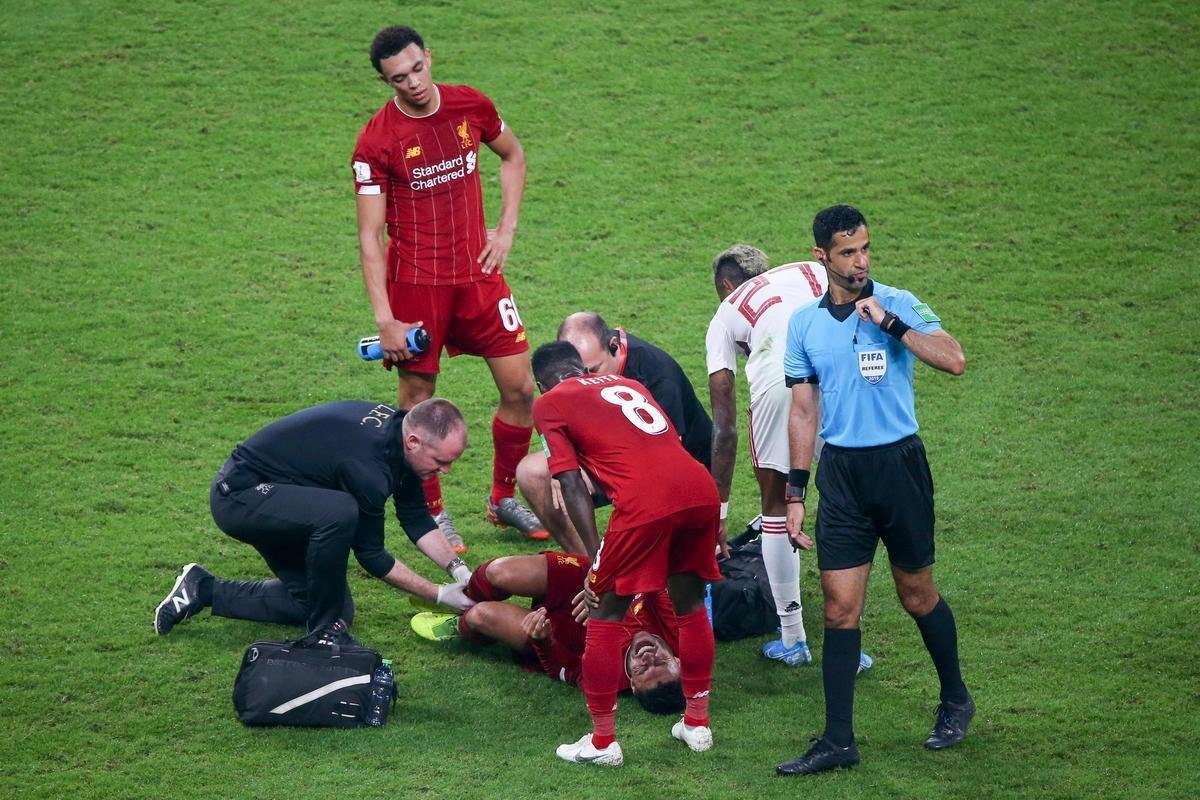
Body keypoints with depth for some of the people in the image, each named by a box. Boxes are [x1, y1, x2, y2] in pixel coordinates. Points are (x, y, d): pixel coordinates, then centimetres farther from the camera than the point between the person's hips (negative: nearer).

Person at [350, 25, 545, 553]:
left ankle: (504, 499, 22)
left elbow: (513, 156, 19)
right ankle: (432, 514, 21)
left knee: (520, 389, 3)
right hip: (416, 284, -4)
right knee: (418, 400, 3)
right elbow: (370, 237, -12)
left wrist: (506, 229, 7)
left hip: (478, 272, 4)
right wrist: (385, 320, -18)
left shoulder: (471, 106, -1)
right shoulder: (376, 142, -13)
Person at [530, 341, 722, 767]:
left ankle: (602, 741, 15)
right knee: (690, 605, 25)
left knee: (604, 614, 11)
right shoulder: (625, 384, 32)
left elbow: (572, 484, 4)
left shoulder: (549, 404, 15)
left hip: (644, 503, -6)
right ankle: (697, 723, 34)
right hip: (702, 489, 6)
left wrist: (595, 554, 4)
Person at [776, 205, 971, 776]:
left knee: (917, 594, 10)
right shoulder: (804, 323, 6)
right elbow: (802, 413, 11)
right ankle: (838, 740, 1)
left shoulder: (898, 304, -3)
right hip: (840, 472, 2)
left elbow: (954, 360, -17)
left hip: (898, 463, -2)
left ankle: (955, 701, 32)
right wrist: (795, 495, 8)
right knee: (840, 607, -2)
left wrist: (890, 323, -22)